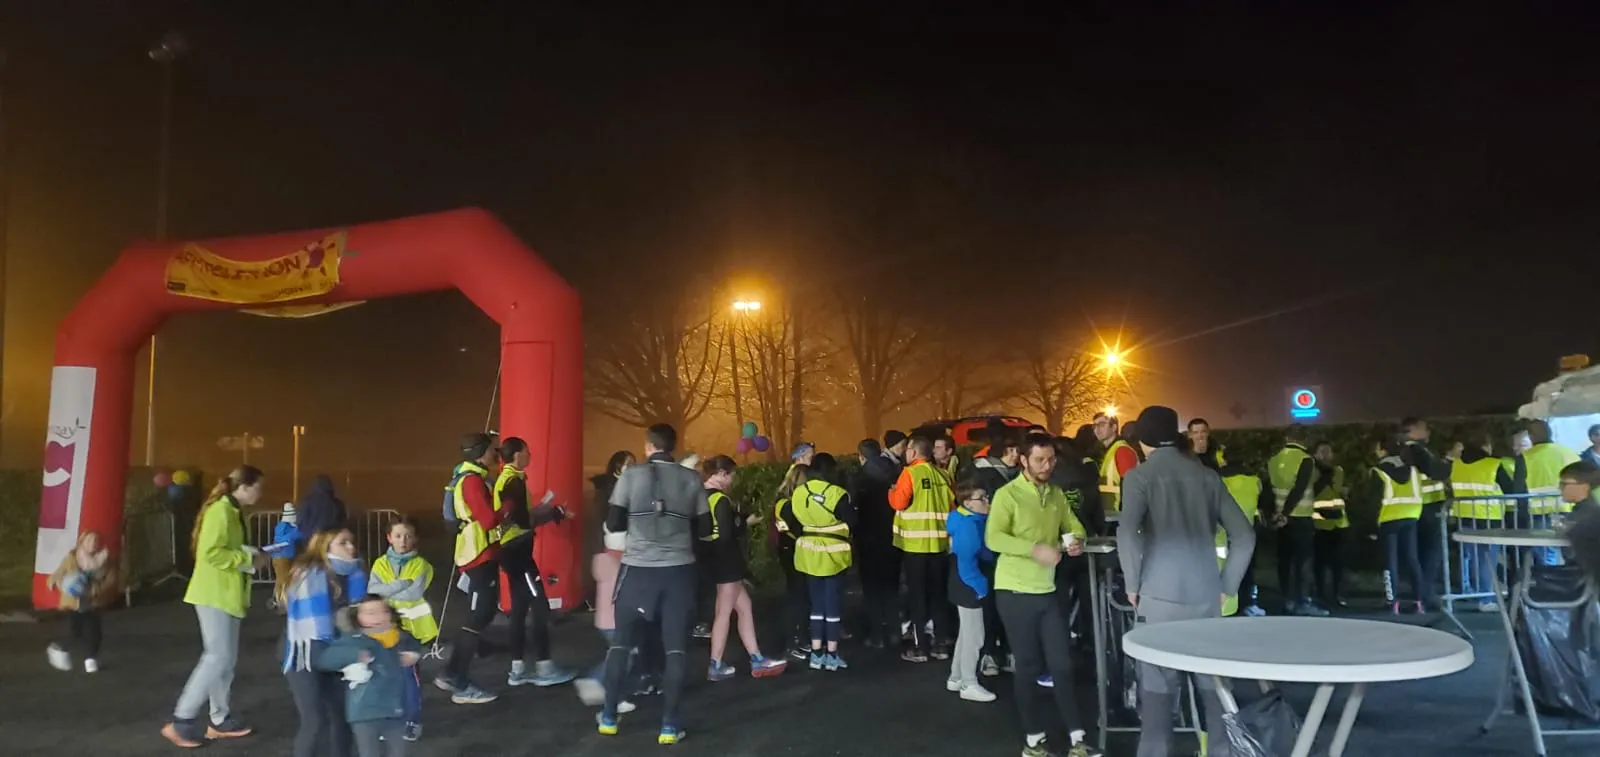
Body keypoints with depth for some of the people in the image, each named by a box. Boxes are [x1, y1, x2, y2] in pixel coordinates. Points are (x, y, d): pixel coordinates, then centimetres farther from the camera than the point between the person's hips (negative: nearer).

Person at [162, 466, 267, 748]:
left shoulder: (233, 512, 14)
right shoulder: (220, 510, -16)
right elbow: (211, 553, -25)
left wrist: (252, 555, 4)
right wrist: (249, 559, -18)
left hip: (226, 594, 10)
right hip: (214, 594, -10)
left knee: (227, 658, 11)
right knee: (218, 657, -10)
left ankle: (219, 720, 18)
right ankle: (182, 721, -2)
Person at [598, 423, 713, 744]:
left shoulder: (631, 475, -3)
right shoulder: (692, 479, 1)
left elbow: (613, 523, -3)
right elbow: (705, 528, 5)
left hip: (638, 567, 0)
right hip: (678, 569, 0)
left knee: (621, 640, 15)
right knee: (675, 646, 6)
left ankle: (609, 717, 22)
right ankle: (669, 725, 6)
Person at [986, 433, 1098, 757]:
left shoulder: (1057, 495, 8)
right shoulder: (1007, 494, -11)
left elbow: (1074, 526, 16)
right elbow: (993, 538, -22)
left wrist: (1077, 540, -8)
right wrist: (1035, 549, -31)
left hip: (1047, 591, 5)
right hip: (1015, 591, -5)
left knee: (1061, 664, 6)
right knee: (1028, 666, 4)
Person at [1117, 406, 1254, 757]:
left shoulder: (1140, 476, -3)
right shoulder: (1207, 475, 10)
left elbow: (1127, 534, -19)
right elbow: (1244, 535, 7)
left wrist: (1133, 584, -7)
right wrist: (1226, 585, 13)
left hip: (1160, 597, -4)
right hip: (1206, 596, 4)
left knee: (1158, 687, 3)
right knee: (1214, 683, 14)